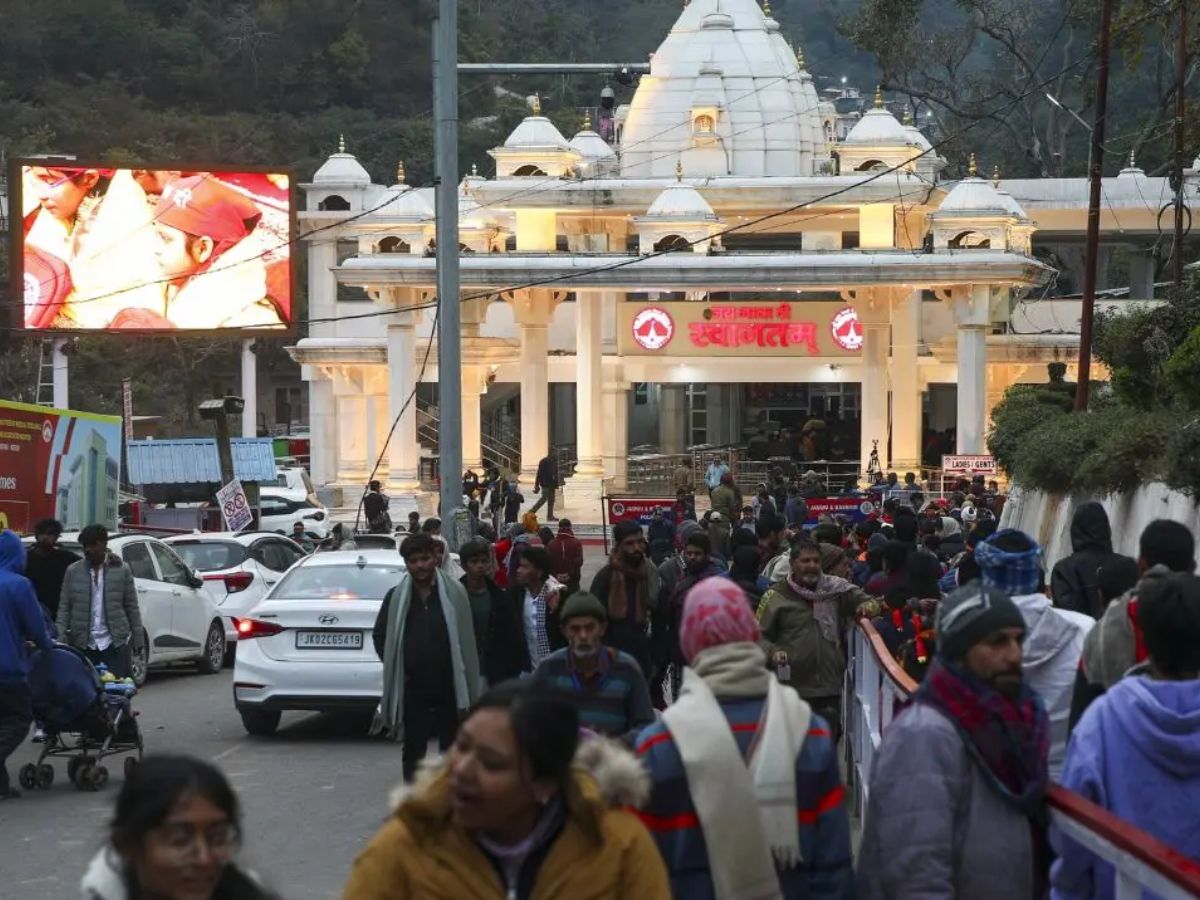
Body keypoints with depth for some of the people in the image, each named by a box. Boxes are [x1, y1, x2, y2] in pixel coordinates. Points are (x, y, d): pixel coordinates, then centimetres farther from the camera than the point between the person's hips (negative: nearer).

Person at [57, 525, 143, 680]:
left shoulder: (121, 570, 5)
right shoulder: (73, 571, 8)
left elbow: (132, 608, 7)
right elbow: (64, 608, 6)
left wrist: (137, 640, 2)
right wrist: (60, 640, -4)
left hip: (115, 645, -1)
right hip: (83, 646, 1)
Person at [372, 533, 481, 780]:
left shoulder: (454, 593, -4)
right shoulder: (396, 598, 1)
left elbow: (466, 640, -2)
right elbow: (380, 636, 12)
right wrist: (396, 667, 3)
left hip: (448, 686, -1)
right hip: (412, 688, 1)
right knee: (413, 750, 5)